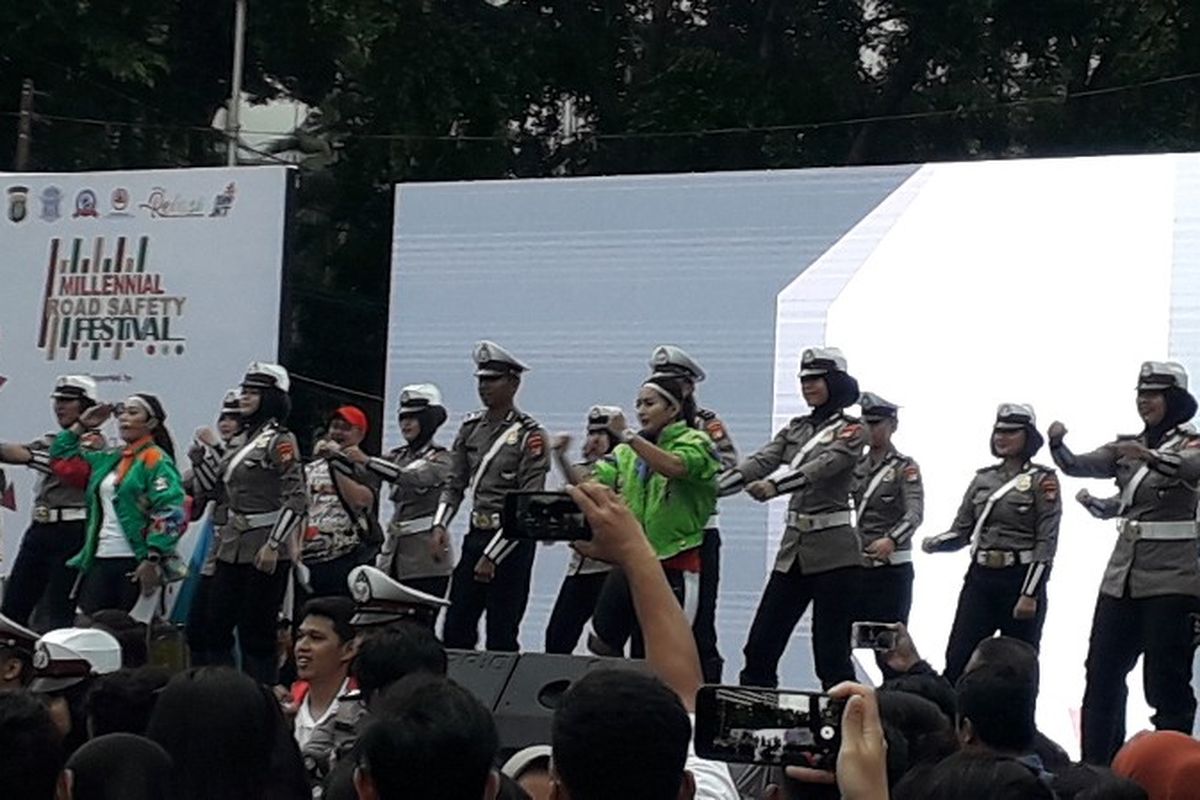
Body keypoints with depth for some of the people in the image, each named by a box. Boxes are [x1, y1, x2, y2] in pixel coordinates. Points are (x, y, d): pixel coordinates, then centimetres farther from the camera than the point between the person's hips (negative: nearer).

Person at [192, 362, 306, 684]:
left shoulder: (280, 441, -9)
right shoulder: (243, 442, 16)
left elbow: (295, 499, -17)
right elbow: (214, 490, 18)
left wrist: (273, 545, -21)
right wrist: (204, 453, 5)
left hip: (265, 548, -8)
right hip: (232, 546, 8)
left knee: (256, 632, -3)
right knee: (215, 627, 9)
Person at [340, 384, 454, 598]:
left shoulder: (440, 458, -4)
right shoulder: (399, 456, 18)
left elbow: (415, 478, -22)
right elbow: (361, 473, 8)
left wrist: (367, 461, -27)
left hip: (426, 553, -6)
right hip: (395, 548, 6)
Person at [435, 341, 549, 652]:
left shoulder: (529, 434, -9)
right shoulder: (471, 427, 10)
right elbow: (454, 483, 15)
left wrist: (492, 555, -16)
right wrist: (440, 525, -5)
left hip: (511, 541, -6)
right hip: (475, 535, 6)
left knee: (501, 637, -4)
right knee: (455, 630, 6)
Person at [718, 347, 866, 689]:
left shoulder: (850, 430, -4)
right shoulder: (796, 429, 14)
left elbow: (824, 466, -21)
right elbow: (760, 462, 2)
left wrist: (775, 486, -37)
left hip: (832, 551, -6)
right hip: (794, 547, 6)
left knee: (831, 651, -5)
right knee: (760, 645, 4)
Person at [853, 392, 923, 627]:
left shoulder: (905, 467, -3)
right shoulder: (855, 465, 13)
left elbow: (915, 513, -17)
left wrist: (891, 539, -34)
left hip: (891, 568, -5)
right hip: (854, 566, 5)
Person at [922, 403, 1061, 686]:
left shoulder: (1042, 480, -3)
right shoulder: (983, 478, 12)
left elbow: (1046, 541, -9)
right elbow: (961, 531, 11)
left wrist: (1030, 595, -15)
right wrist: (934, 543, -12)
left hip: (1021, 579, -4)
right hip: (980, 578, 5)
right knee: (956, 664, -1)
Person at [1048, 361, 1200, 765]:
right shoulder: (1127, 447, 12)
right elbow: (1076, 466, 1)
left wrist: (1149, 456, -47)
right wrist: (1057, 442, -20)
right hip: (1124, 574, 7)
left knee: (1165, 679, -5)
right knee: (1102, 671, 8)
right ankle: (1097, 765, 15)